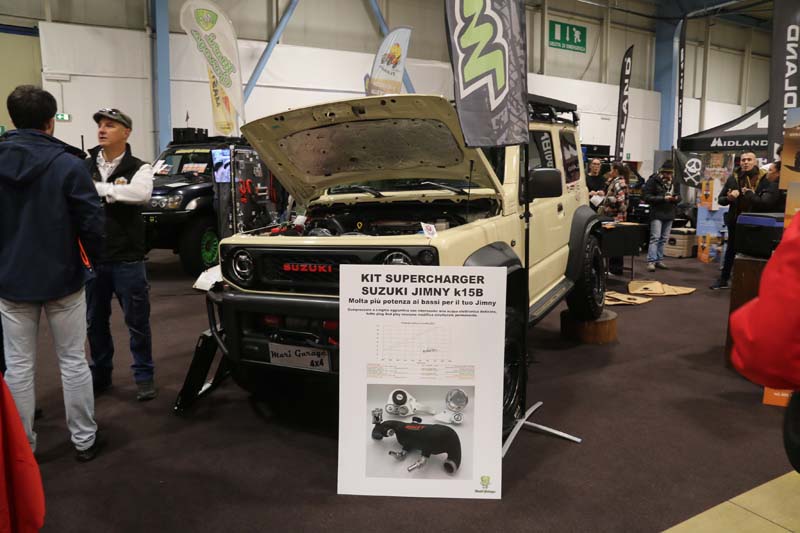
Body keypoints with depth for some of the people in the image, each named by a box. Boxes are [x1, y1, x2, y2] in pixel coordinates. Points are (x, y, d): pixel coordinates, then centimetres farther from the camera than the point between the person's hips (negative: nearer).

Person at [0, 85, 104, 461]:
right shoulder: (68, 163, -11)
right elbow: (91, 221, -13)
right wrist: (95, 258, 5)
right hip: (62, 278, -2)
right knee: (73, 362, 9)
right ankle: (84, 440, 18)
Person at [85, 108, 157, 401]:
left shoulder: (138, 168, -3)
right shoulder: (84, 167, 7)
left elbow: (142, 193, -24)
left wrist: (98, 188, -20)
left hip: (127, 260, -3)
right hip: (92, 259, 3)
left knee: (137, 321, 5)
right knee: (95, 321, 15)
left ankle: (144, 375, 20)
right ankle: (100, 374, 31)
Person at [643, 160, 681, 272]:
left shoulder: (674, 181, 11)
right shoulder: (653, 181, -7)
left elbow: (679, 196, 21)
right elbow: (647, 197, -12)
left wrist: (676, 198, -3)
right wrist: (663, 198, -20)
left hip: (669, 214, 6)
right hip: (657, 214, -6)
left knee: (664, 239, 8)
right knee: (655, 238, -10)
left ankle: (659, 260, 15)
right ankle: (651, 261, -10)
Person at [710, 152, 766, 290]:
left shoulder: (763, 178, -6)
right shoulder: (733, 178, 4)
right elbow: (720, 199, 8)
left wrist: (752, 195, -22)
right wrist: (729, 198, -13)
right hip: (735, 220, 3)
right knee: (731, 250, 13)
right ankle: (723, 279, 22)